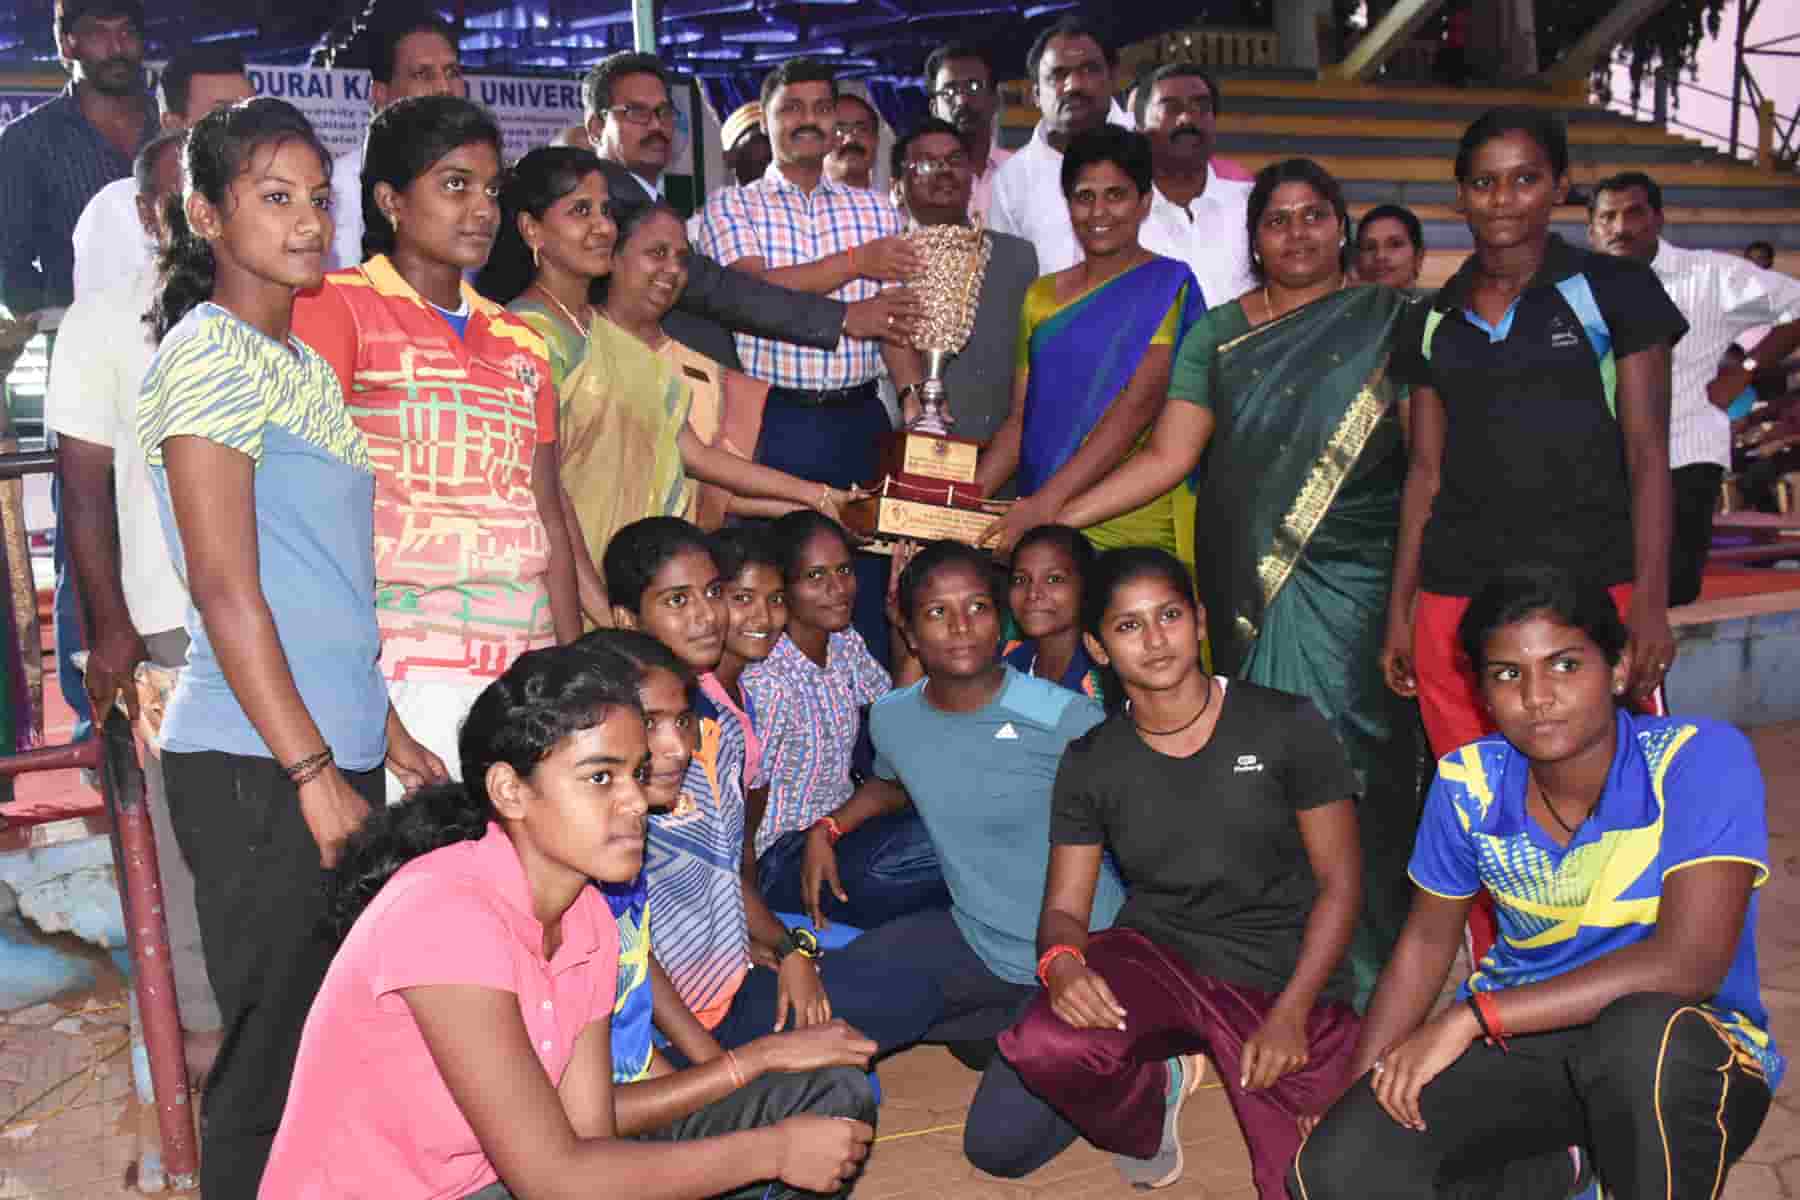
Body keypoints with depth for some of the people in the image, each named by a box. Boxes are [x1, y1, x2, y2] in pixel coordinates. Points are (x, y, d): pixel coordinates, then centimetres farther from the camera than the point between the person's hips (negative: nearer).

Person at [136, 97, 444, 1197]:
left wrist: (387, 735, 18)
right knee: (274, 1052, 1)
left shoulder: (303, 364, 17)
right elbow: (226, 590, -15)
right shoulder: (210, 353, -9)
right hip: (255, 769, -8)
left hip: (330, 754, 8)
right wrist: (314, 770, -16)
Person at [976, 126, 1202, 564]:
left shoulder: (1168, 286, -3)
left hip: (1138, 523, -4)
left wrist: (1048, 500, -24)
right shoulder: (1041, 296, 13)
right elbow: (1020, 419, 11)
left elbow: (1140, 404, -15)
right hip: (1048, 524, 4)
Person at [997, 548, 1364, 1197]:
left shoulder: (1286, 726, -5)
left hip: (1288, 974, -1)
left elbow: (1340, 883, -2)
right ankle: (1153, 1094, 7)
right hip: (1155, 955, 1)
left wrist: (1291, 1012, -13)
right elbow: (1064, 907, 3)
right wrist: (1062, 962, -22)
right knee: (1043, 1046, -30)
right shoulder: (1090, 763, 2)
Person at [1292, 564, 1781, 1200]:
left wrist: (1470, 1015, -28)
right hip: (1521, 1037, 4)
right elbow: (1427, 940, 7)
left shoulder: (1700, 758, -19)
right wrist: (1354, 1101, -3)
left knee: (1643, 1034, -41)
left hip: (1692, 1049, -4)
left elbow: (1691, 962, -28)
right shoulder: (1468, 783, -6)